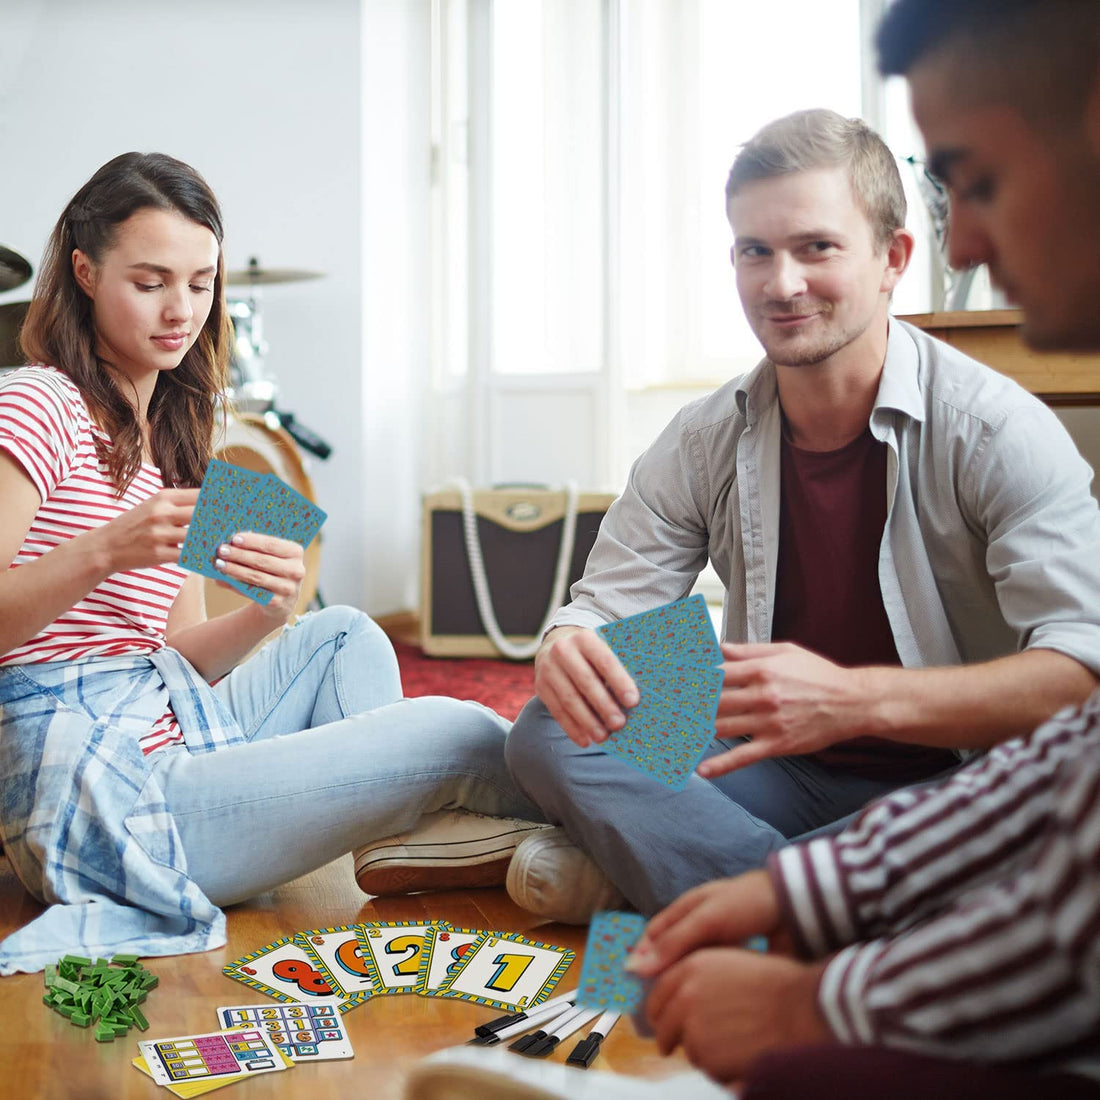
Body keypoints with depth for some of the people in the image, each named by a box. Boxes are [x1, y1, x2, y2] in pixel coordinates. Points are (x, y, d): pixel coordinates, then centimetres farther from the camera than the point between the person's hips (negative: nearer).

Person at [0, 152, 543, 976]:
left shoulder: (168, 437, 16)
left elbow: (180, 655, 9)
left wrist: (268, 611, -11)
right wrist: (104, 550, -29)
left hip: (166, 738, 9)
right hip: (97, 795, -9)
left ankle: (396, 859, 7)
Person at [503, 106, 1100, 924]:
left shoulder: (993, 428, -13)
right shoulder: (703, 443, 1)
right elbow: (606, 612, 2)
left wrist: (853, 699, -37)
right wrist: (569, 654, -24)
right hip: (781, 778, 4)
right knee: (549, 731, -15)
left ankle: (637, 869, -24)